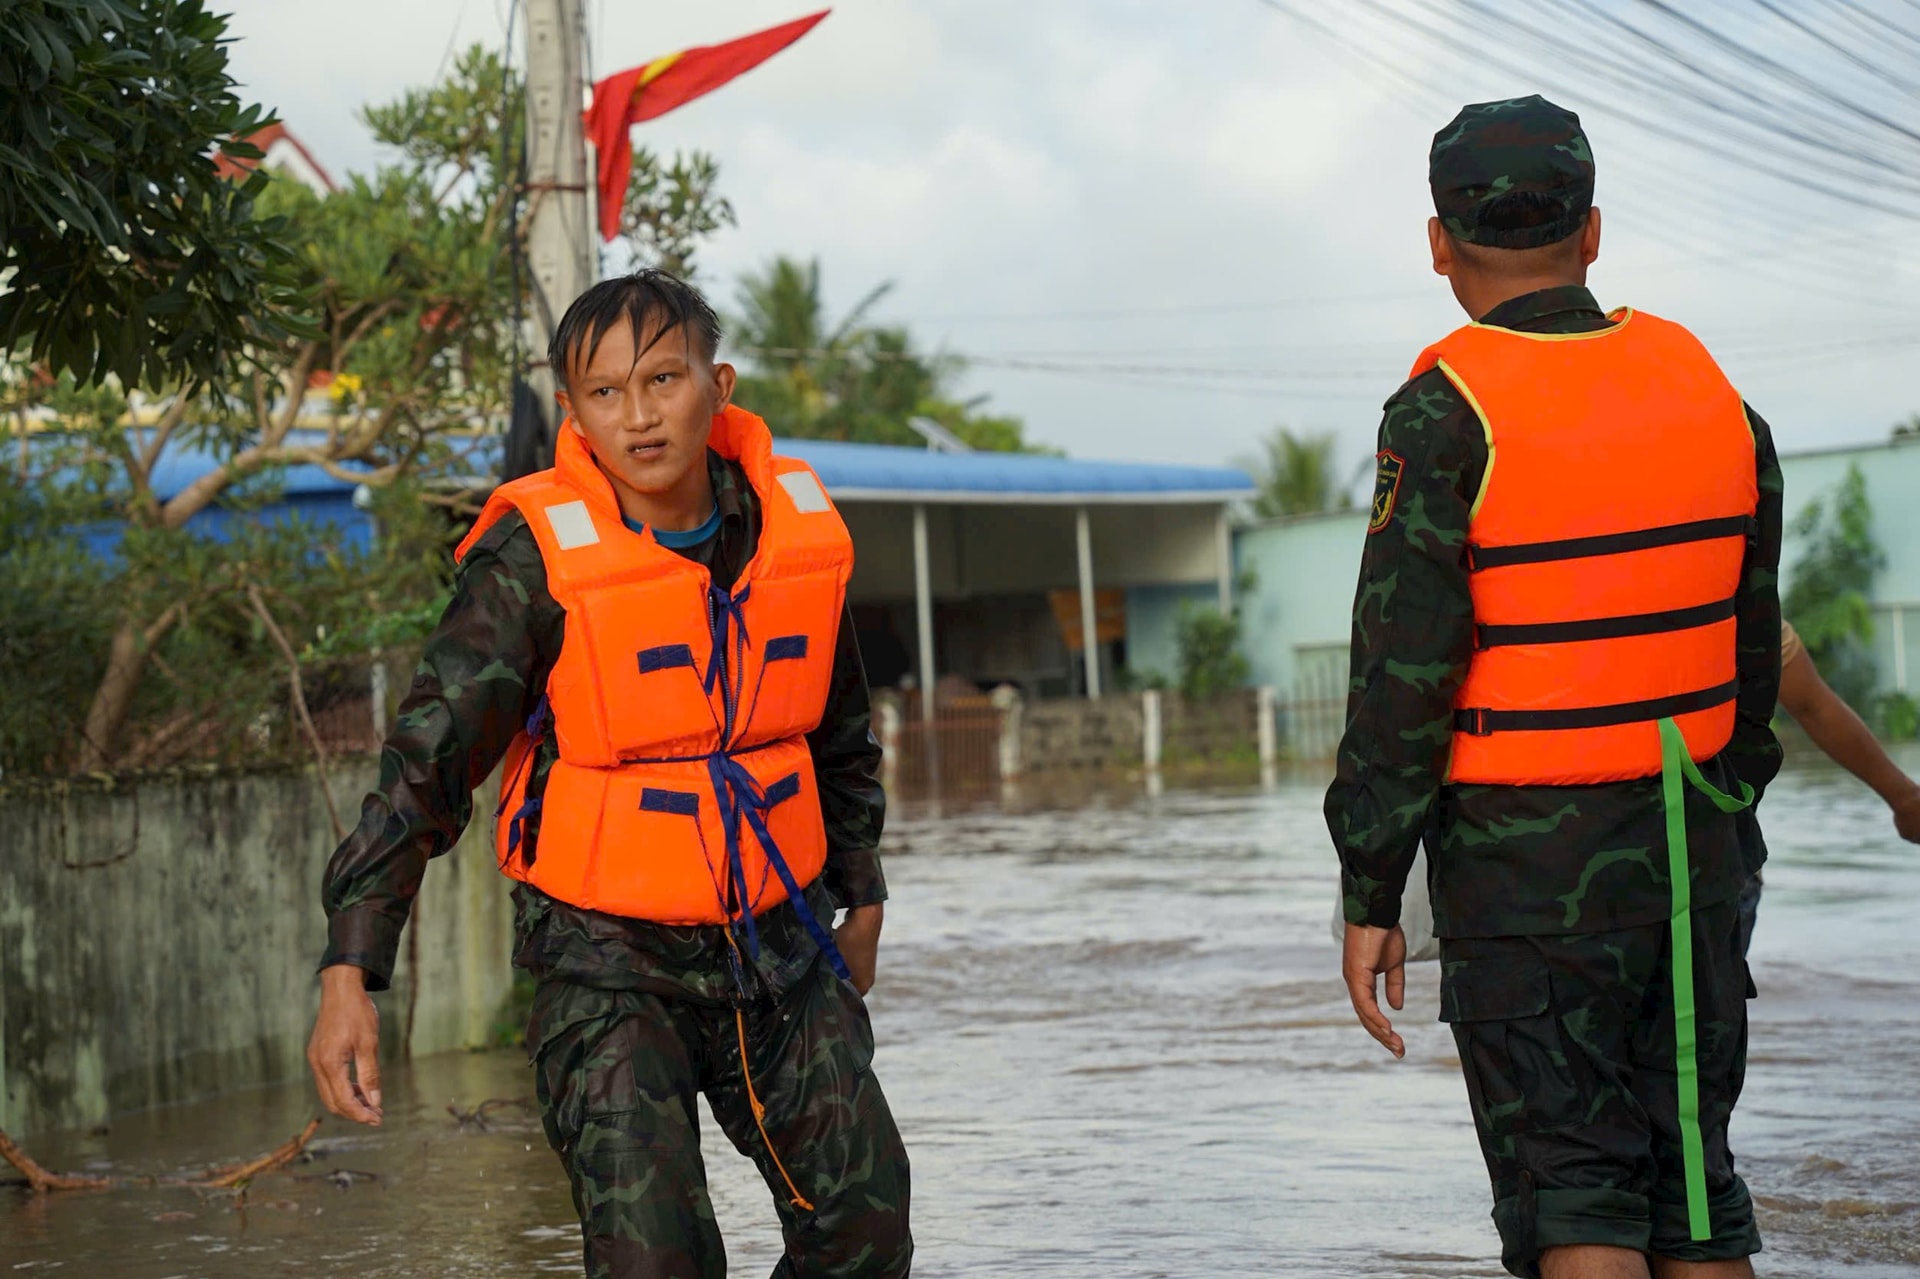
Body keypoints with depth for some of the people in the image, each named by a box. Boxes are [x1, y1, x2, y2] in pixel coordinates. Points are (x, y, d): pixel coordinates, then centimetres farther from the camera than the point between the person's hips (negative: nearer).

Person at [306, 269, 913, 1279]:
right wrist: (349, 974, -22)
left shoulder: (795, 528, 0)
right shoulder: (536, 558, -15)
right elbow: (426, 759, -16)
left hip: (778, 940, 5)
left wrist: (861, 894, 25)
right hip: (607, 958, -4)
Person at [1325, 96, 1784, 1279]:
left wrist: (1369, 897, -8)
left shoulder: (1447, 415, -13)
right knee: (1690, 1181, 12)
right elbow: (1749, 650, 11)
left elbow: (1404, 679, -15)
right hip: (1686, 850, 5)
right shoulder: (1707, 391, 5)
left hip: (1525, 865, -5)